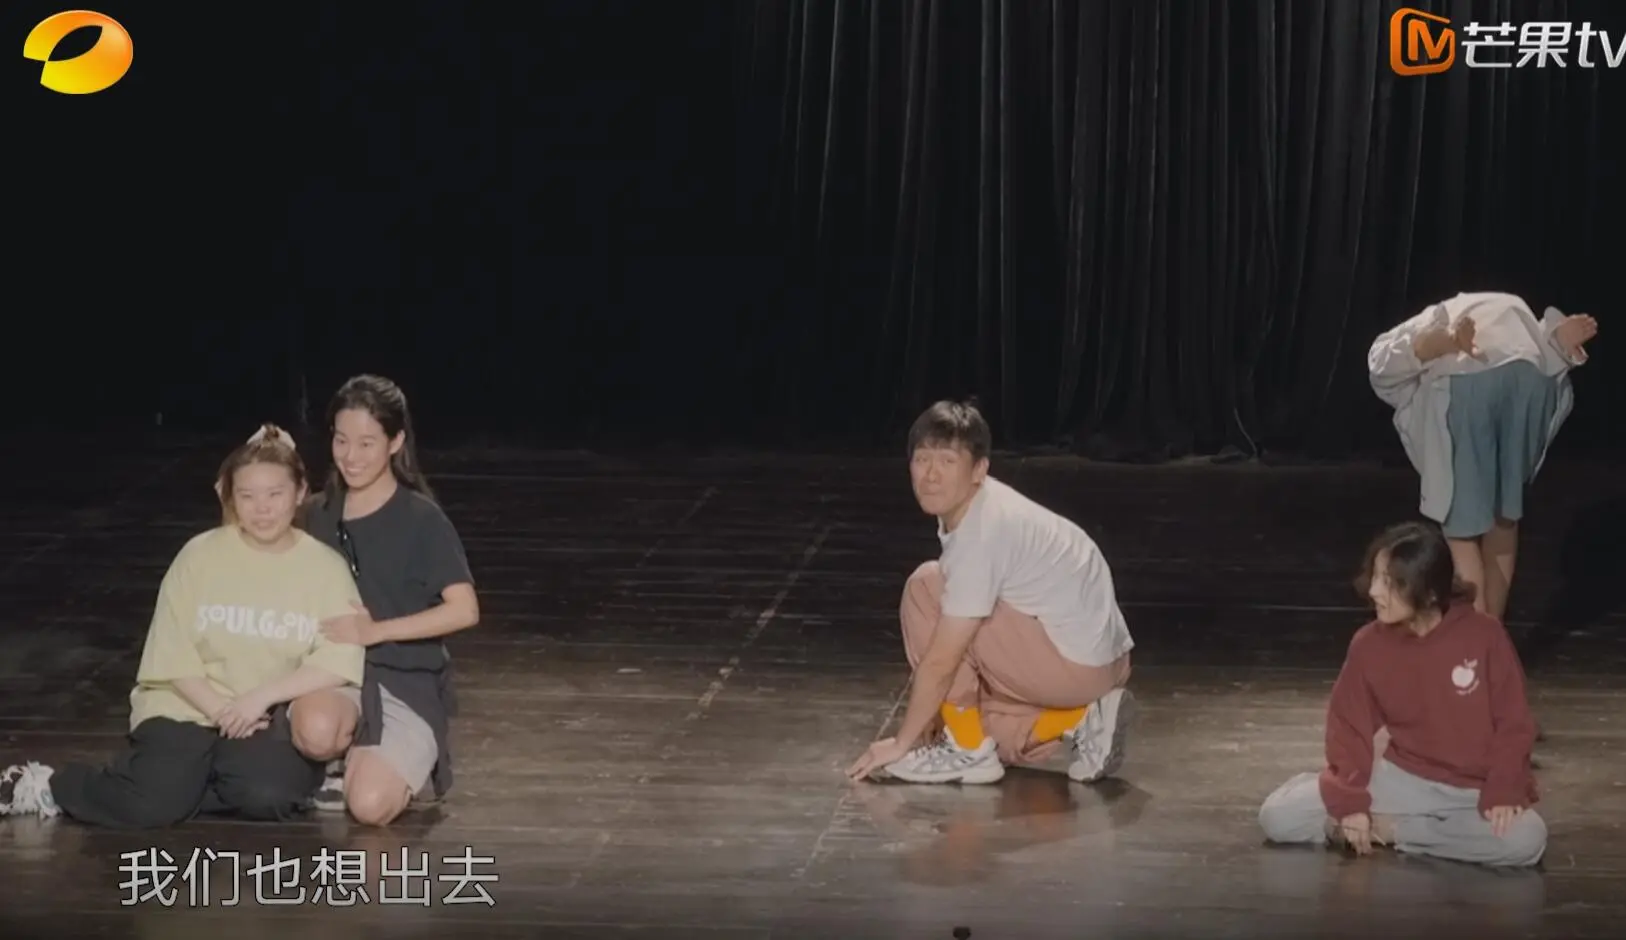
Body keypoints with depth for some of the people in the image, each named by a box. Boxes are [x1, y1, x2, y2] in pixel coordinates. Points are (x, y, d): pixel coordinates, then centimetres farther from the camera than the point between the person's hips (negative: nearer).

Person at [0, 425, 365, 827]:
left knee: (266, 793, -33)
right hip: (189, 708, 0)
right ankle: (51, 785, 0)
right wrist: (221, 711, -15)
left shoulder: (325, 567, 0)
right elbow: (173, 658, -2)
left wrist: (260, 696, -19)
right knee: (152, 802, -27)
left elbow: (338, 662, -10)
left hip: (270, 717, 0)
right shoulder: (200, 556, -1)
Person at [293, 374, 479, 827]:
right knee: (315, 729, -36)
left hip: (407, 679, -3)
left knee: (370, 806, -26)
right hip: (338, 670, 3)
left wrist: (375, 630, -20)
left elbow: (465, 610, -15)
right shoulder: (318, 516, 7)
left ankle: (411, 768, 8)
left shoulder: (421, 519, -7)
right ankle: (347, 764, 0)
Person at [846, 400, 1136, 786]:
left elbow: (942, 660, -21)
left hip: (1076, 660, -10)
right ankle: (1083, 720, 11)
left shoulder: (983, 531, -24)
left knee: (927, 588, -13)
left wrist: (902, 743, -12)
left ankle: (969, 749, -8)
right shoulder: (968, 507, 5)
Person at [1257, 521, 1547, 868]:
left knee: (1524, 839, -36)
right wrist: (1349, 802, -14)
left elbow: (1513, 721, -8)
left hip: (1472, 791, 0)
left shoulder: (1483, 635, -15)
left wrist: (1503, 793, -19)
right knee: (1277, 817, -14)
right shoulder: (1369, 644, -8)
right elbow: (1349, 727, -2)